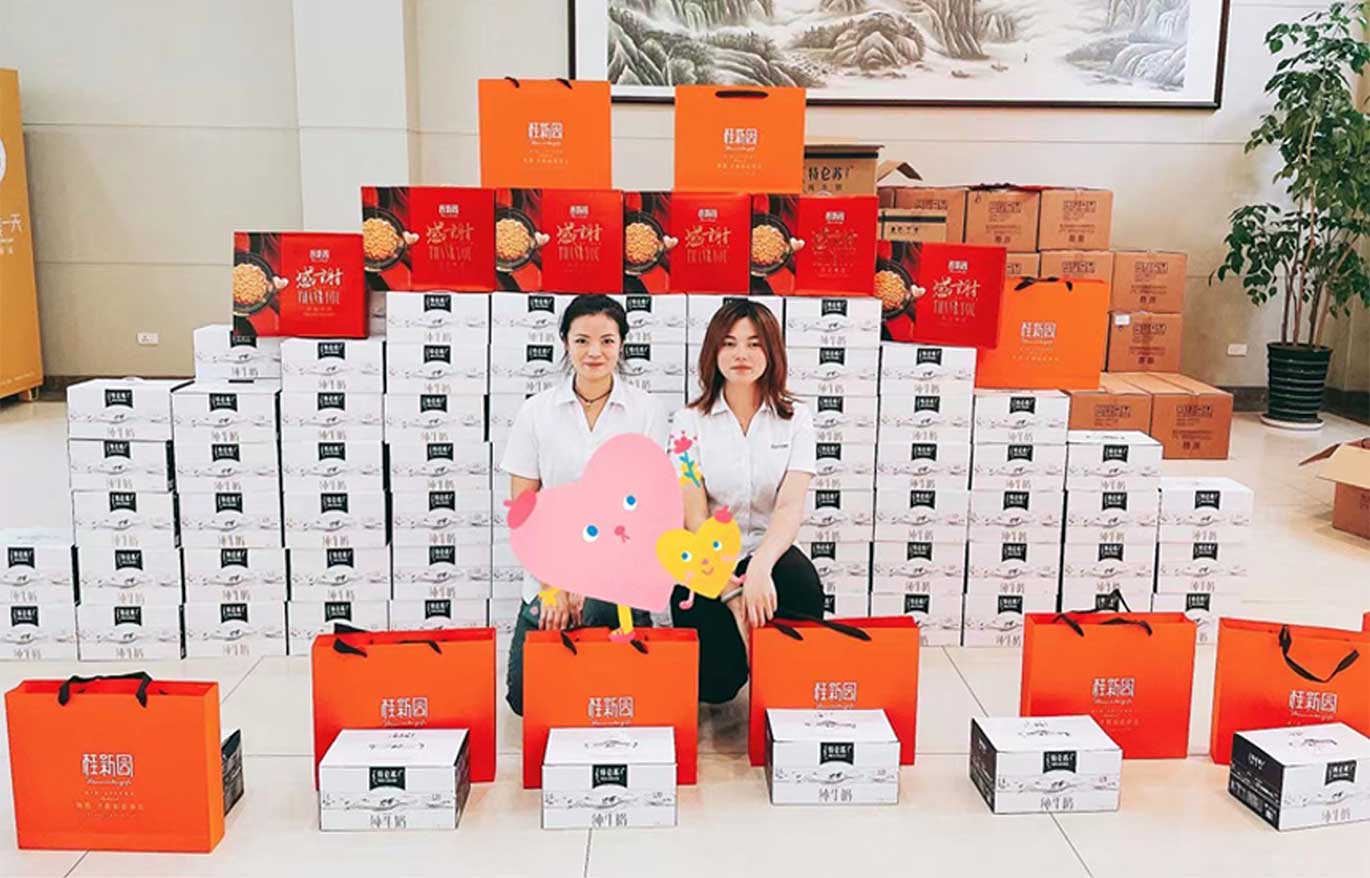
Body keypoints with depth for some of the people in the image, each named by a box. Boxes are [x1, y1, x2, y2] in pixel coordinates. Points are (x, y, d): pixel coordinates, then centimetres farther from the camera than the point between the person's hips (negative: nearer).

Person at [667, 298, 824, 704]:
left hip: (770, 558, 1)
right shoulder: (689, 422, -1)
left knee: (800, 579, -35)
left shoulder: (795, 419, 2)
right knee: (715, 683, -20)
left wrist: (759, 568, -32)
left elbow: (791, 508, -12)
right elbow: (695, 520, -8)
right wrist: (732, 594, -21)